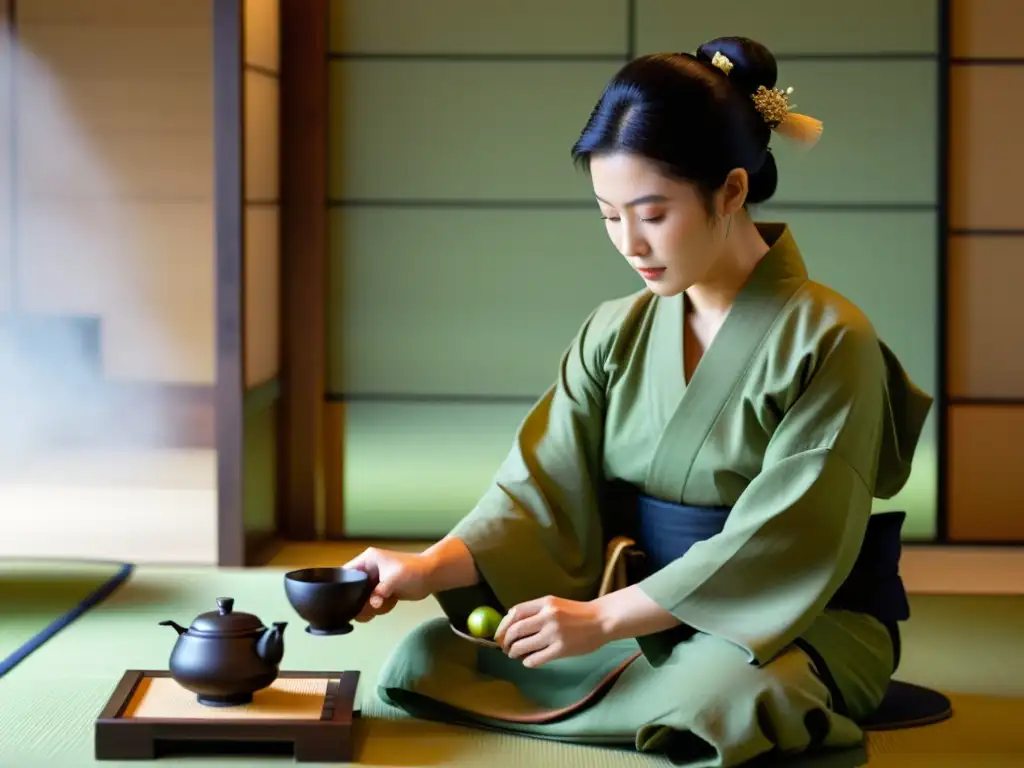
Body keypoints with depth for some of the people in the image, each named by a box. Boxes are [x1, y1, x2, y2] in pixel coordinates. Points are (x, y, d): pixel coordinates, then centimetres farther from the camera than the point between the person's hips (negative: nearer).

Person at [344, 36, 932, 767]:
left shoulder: (827, 342, -13)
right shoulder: (615, 334, 5)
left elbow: (779, 547, -19)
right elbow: (544, 487, -2)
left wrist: (604, 617, -24)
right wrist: (430, 567, -21)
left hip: (794, 627, -5)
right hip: (642, 612, 5)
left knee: (708, 700, -39)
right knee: (425, 659, -13)